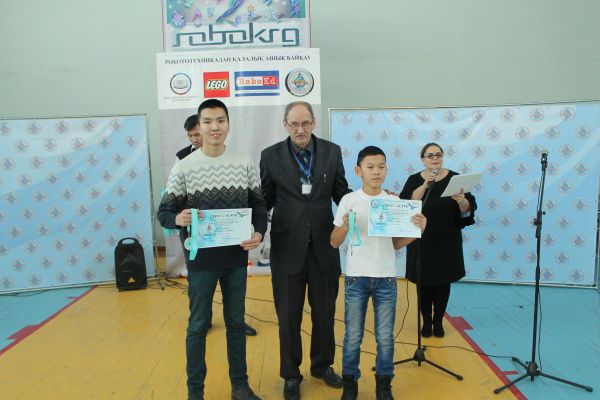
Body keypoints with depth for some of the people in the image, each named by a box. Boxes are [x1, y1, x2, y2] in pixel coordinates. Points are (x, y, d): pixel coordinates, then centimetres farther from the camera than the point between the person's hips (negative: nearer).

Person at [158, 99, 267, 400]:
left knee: (236, 322, 15)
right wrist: (178, 219, -27)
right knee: (198, 325, 10)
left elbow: (258, 205, 5)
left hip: (236, 257, 2)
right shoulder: (184, 168, -7)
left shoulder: (245, 164, -1)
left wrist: (259, 233, -13)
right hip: (201, 260, -2)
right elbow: (164, 212, -4)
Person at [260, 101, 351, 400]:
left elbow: (341, 193, 6)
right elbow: (265, 199, 2)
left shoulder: (332, 151, 3)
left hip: (323, 245, 2)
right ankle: (291, 375, 31)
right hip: (287, 247, -1)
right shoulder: (271, 155, -1)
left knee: (325, 312, 17)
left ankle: (322, 365, 40)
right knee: (289, 316, 12)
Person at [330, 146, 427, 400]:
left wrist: (417, 230, -10)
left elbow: (397, 244, 6)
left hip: (386, 278, 2)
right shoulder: (349, 201, -5)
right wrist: (345, 226, -22)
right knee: (353, 336, 9)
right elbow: (334, 243, -3)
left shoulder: (394, 202, 2)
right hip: (356, 277, -2)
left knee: (385, 336, 12)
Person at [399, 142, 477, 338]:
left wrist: (462, 200, -28)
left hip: (447, 242, 1)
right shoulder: (414, 180, 0)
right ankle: (426, 322, 22)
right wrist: (425, 185, -26)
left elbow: (469, 208, -6)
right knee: (424, 283, 5)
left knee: (443, 282, 8)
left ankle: (438, 321, 24)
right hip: (422, 242, -1)